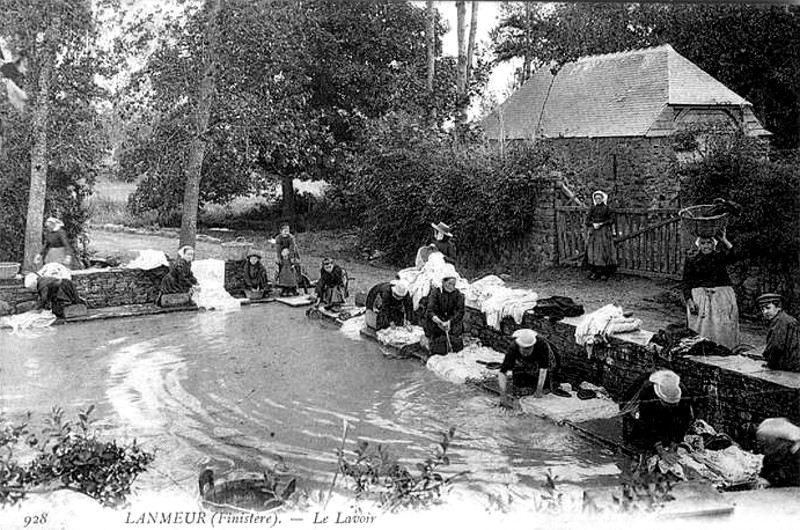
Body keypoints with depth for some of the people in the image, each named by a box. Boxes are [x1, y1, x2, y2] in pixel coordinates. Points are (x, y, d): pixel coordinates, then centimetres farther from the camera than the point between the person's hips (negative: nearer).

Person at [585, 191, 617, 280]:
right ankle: (594, 272, 2)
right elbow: (587, 220, 8)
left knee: (604, 252, -6)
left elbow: (611, 220, -3)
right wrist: (593, 224, -11)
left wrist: (601, 224, -13)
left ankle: (604, 273, -3)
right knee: (593, 252, -2)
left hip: (604, 232, -3)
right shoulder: (592, 208, 11)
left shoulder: (606, 208, 2)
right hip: (593, 232, 3)